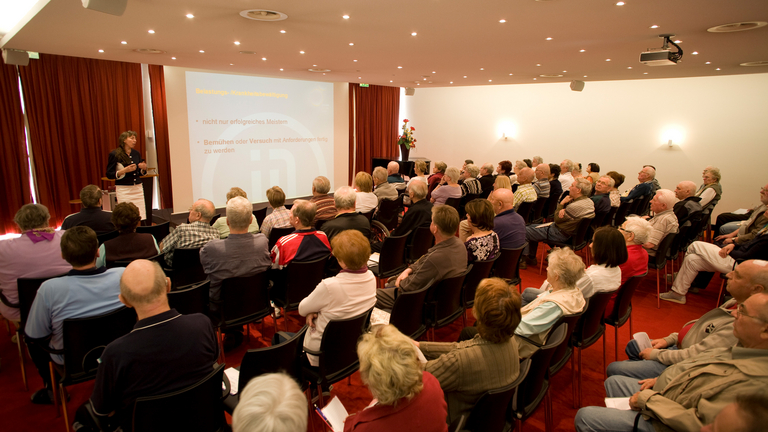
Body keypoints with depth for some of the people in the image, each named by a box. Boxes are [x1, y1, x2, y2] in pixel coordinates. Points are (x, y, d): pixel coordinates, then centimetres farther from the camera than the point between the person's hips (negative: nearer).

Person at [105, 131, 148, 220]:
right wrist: (124, 170, -19)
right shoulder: (114, 154, -5)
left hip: (138, 188, 5)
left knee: (140, 218, 0)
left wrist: (143, 168, -3)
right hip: (124, 190, -5)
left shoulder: (136, 154, 10)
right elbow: (109, 175, -7)